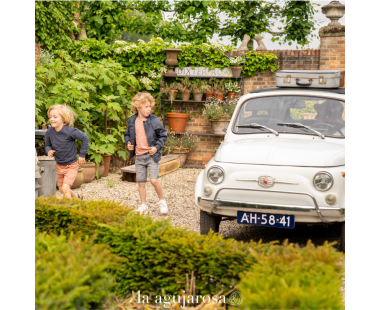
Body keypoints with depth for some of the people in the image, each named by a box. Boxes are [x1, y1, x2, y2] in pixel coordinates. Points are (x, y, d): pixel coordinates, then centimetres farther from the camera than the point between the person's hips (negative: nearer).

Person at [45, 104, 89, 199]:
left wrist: (82, 155, -9)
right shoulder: (49, 132, -12)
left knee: (65, 188, -19)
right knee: (61, 189, 20)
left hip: (71, 165, -6)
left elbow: (85, 138, -13)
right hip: (59, 165, 6)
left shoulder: (69, 131, -25)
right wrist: (49, 150, -18)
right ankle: (77, 197, 46)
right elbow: (47, 145, 6)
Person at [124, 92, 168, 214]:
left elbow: (163, 135, -1)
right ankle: (143, 205, 21)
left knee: (154, 180, -14)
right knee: (141, 182, 8)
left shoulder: (154, 120, -8)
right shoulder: (131, 121, 2)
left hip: (151, 155, -4)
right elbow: (127, 135, 19)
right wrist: (128, 143, 0)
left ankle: (162, 201, 8)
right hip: (139, 156, 4)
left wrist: (157, 147, -11)